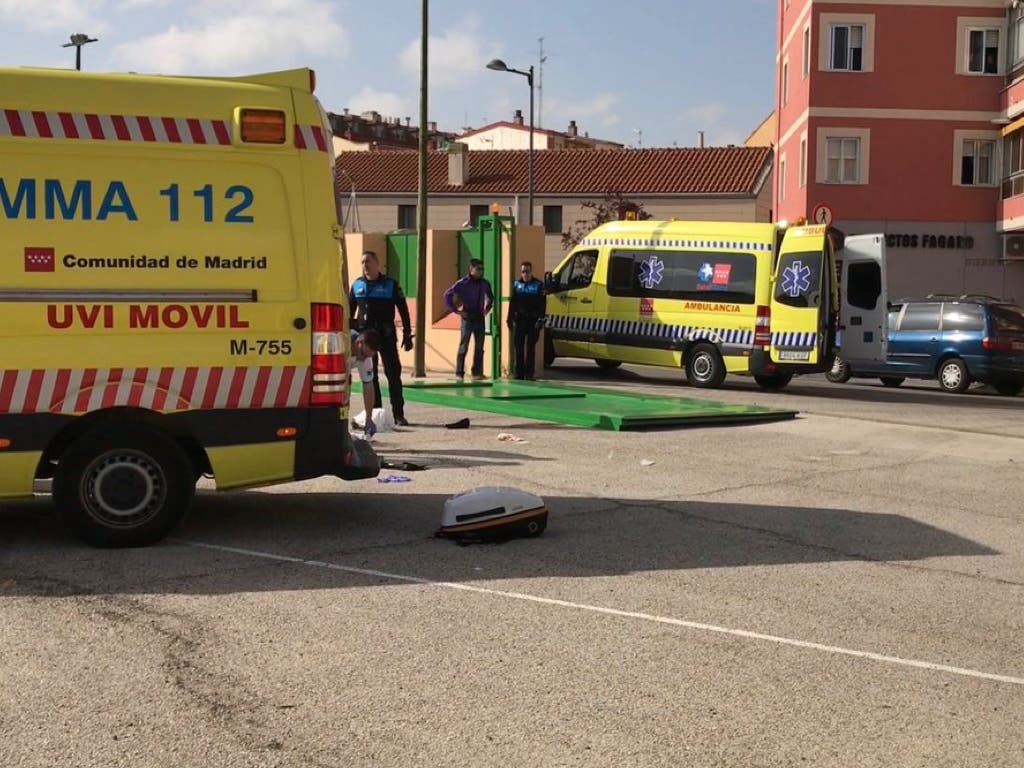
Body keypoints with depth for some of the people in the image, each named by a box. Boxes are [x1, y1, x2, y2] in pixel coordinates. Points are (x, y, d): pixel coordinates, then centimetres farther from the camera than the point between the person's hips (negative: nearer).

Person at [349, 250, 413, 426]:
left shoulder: (390, 284, -1)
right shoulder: (357, 285, 9)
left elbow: (403, 310, 0)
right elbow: (350, 310, 15)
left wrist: (407, 334, -4)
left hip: (386, 334, -4)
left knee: (393, 373, -4)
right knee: (369, 375, 8)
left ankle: (398, 414, -1)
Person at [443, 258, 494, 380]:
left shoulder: (484, 284, 6)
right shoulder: (463, 283, -9)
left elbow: (490, 297, 25)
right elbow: (447, 295, -8)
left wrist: (487, 308, 13)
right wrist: (455, 310, -9)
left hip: (480, 318, 5)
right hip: (468, 318, -5)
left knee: (479, 347, 6)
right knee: (463, 346, -1)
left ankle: (477, 372, 13)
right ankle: (459, 373, 4)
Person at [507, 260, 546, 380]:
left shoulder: (538, 285, 1)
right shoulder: (517, 284, 11)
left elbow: (542, 304, -3)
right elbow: (512, 302, 13)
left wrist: (540, 319, -11)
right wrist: (510, 318, 7)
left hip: (533, 320, -3)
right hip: (519, 319, 3)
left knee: (530, 347, 1)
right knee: (518, 346, 1)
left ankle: (529, 374, 6)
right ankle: (518, 373, 6)